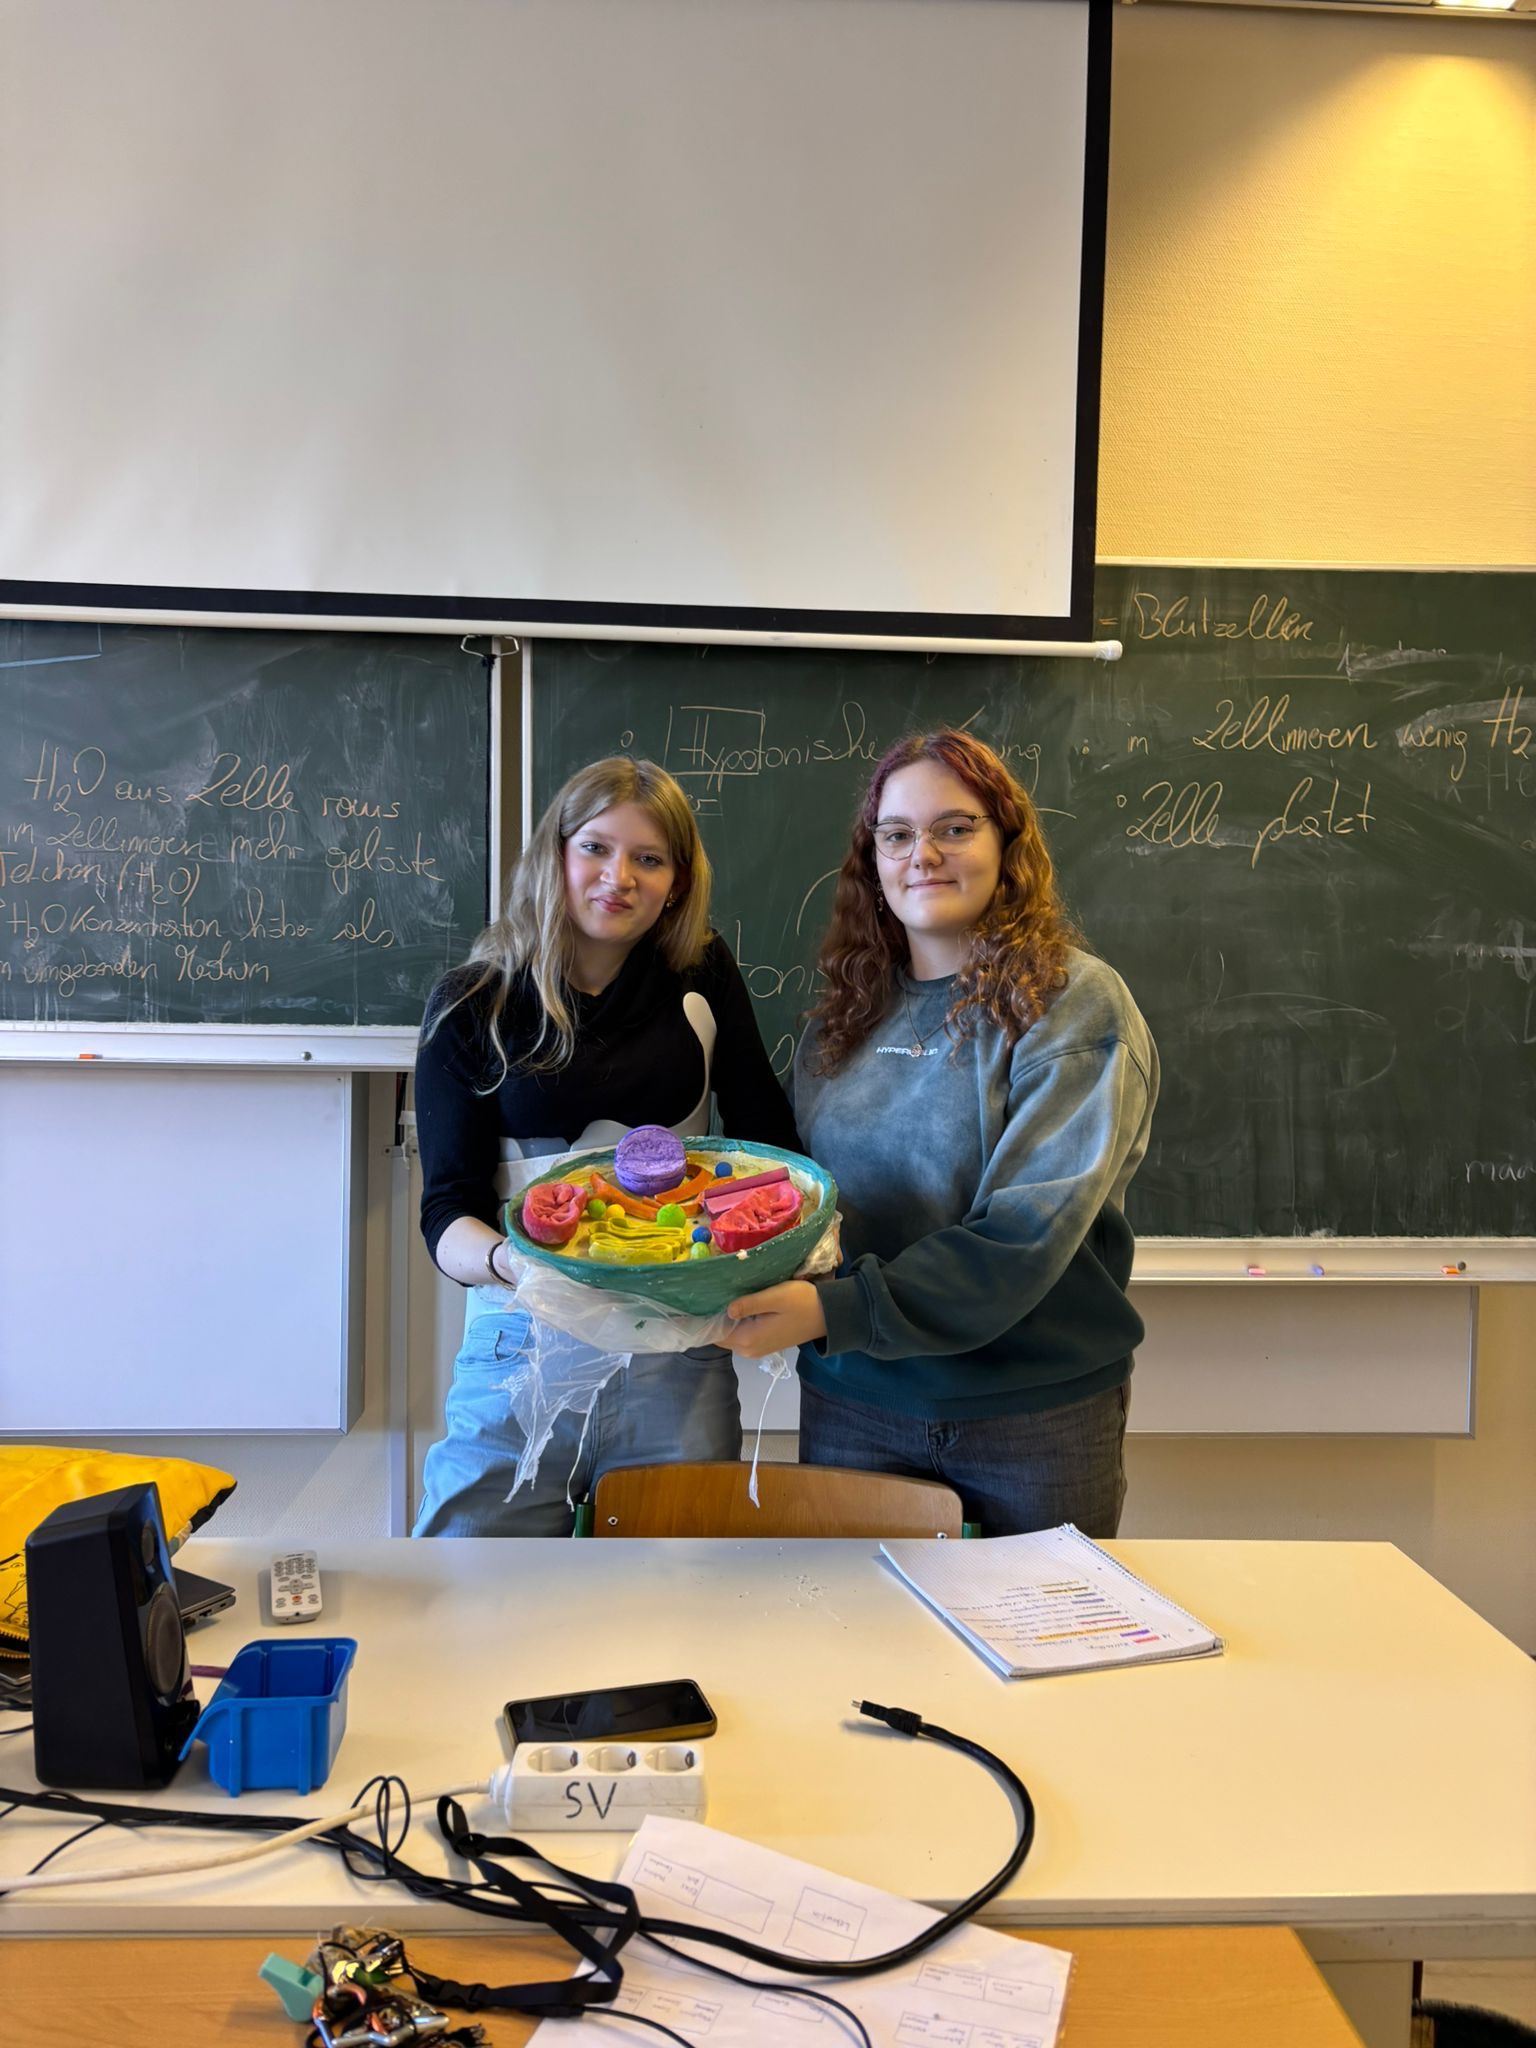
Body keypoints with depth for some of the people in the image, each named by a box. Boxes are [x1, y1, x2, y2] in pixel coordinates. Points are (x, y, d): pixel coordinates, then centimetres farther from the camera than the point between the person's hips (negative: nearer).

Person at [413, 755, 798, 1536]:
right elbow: (446, 1212, -6)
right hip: (519, 1351, -1)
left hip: (676, 1360, 2)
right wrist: (509, 1260, -28)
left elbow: (766, 1136, 7)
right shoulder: (471, 1004, -1)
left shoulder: (701, 977, 5)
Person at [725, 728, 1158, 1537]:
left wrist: (834, 1310, -27)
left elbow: (1028, 1230, -20)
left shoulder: (1074, 1002, -11)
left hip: (1036, 1414, -4)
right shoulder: (842, 1017, 6)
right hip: (849, 1404, 4)